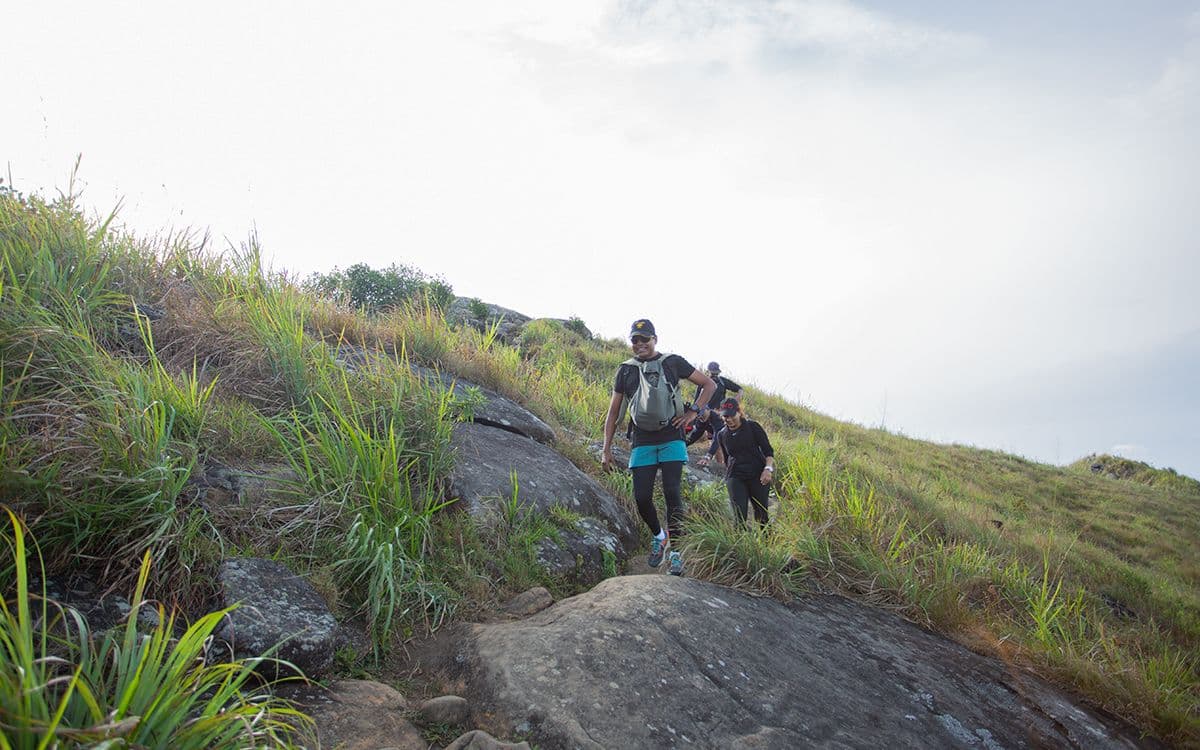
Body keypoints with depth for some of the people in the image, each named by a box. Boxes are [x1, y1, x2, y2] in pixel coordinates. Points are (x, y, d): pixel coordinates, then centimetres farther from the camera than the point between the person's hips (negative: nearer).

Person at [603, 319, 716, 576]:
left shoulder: (673, 362, 4)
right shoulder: (625, 371, 8)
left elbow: (709, 384, 9)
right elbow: (613, 412, 11)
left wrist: (693, 412, -3)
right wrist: (606, 449, 5)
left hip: (671, 439, -2)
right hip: (642, 442, 2)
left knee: (671, 492, -14)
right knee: (642, 498, -6)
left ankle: (676, 550, -2)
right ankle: (659, 536, 23)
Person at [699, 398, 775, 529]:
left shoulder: (752, 427, 1)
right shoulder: (722, 435, 12)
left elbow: (768, 450, 0)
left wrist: (768, 468, -15)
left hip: (758, 474, -2)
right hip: (735, 477, 2)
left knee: (762, 513, -1)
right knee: (739, 515, -12)